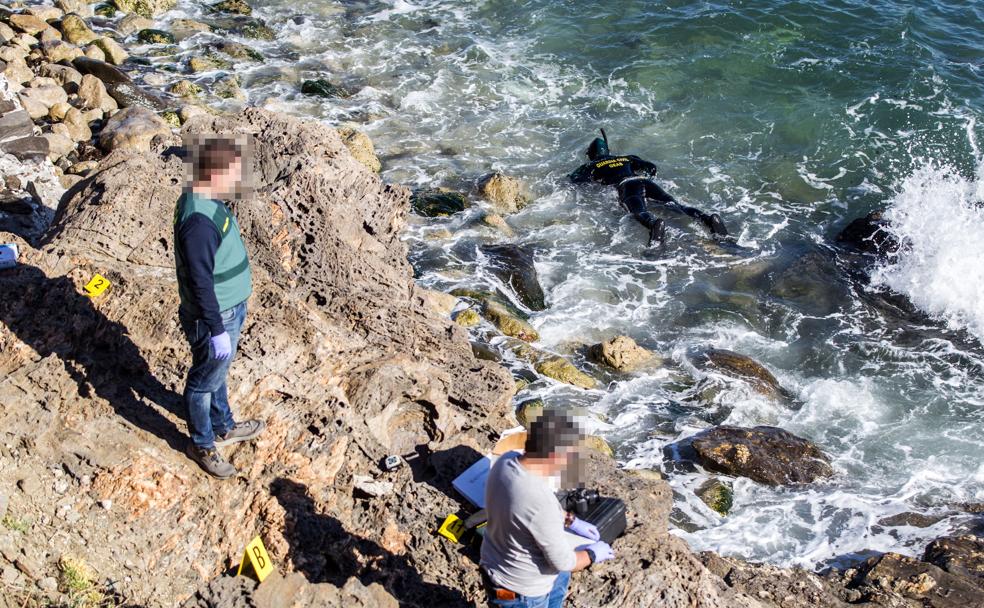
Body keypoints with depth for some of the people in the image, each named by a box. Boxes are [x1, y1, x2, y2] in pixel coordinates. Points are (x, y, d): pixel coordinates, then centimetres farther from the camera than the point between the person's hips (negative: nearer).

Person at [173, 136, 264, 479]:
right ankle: (202, 446, 30)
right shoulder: (199, 220, -32)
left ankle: (223, 428, 46)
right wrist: (217, 330, -22)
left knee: (218, 373, 27)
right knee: (205, 382, 11)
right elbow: (200, 283, -28)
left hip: (228, 310, 9)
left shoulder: (206, 202, 0)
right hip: (214, 319, -9)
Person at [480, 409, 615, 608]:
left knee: (560, 578, 33)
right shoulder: (539, 502, -39)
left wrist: (571, 522, 11)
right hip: (521, 590, -8)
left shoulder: (508, 460, -15)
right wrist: (593, 554, -4)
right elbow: (563, 561, -24)